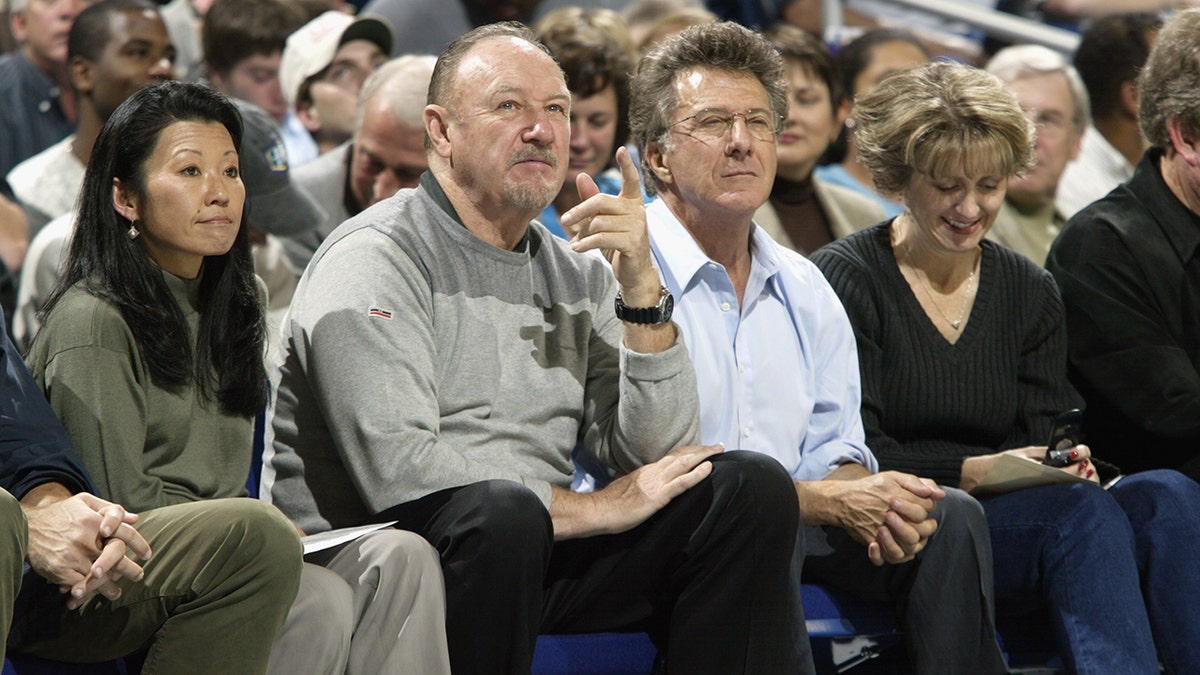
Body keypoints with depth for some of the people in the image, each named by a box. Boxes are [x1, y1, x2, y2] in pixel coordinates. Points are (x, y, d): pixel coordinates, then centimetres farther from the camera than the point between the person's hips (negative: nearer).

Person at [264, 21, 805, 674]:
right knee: (501, 511, -38)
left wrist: (642, 289, -8)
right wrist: (599, 509, -12)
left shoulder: (576, 274, 14)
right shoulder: (373, 259, -8)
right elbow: (397, 473, -20)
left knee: (752, 488, -6)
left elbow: (657, 454, 5)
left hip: (532, 550, 7)